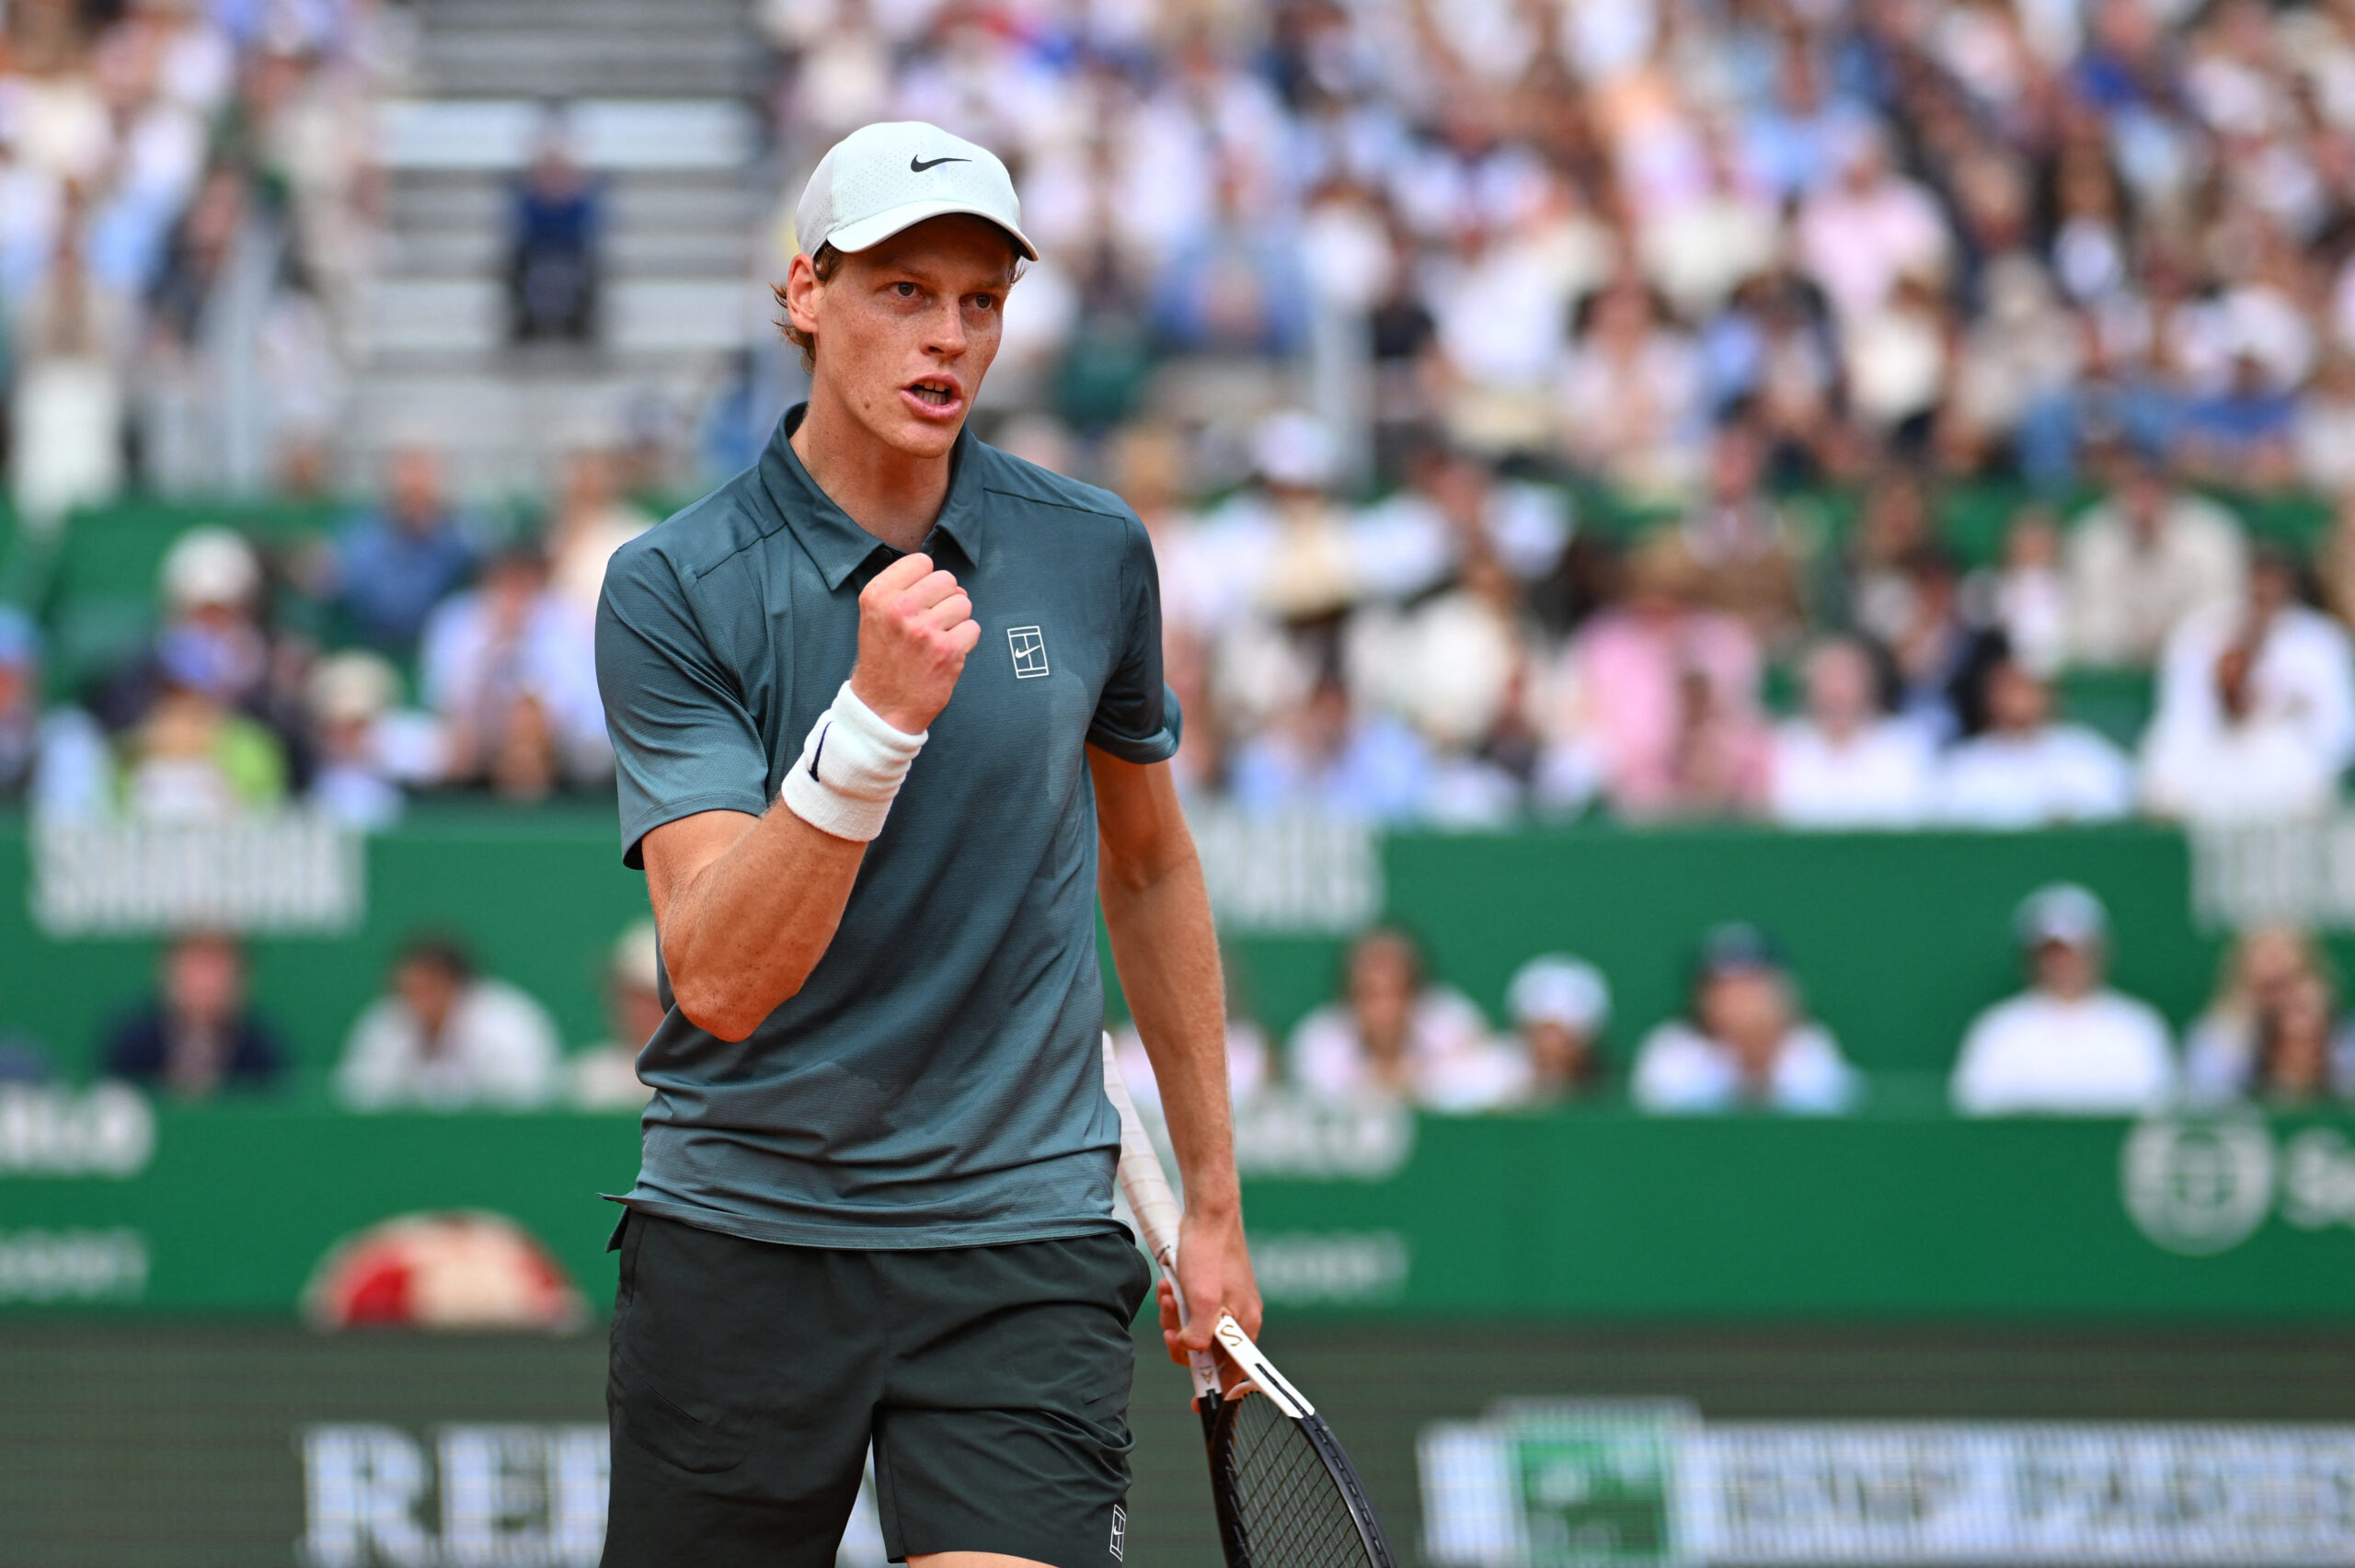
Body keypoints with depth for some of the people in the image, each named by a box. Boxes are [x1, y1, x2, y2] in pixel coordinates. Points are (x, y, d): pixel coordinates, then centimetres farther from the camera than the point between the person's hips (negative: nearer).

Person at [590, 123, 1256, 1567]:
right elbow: (721, 980, -18)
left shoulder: (1092, 555, 3)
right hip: (742, 1232, -1)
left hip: (1025, 1240, 1)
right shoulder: (672, 592, -8)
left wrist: (1213, 1202, 20)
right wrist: (878, 715, -31)